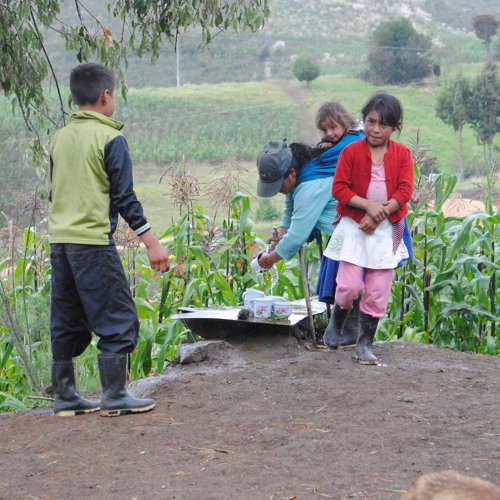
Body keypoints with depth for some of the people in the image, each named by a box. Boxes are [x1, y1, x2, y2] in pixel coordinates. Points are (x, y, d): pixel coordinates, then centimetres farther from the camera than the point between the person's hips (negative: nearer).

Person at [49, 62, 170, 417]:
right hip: (93, 242, -7)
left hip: (59, 241, 7)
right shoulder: (110, 139, -8)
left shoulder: (60, 138, 12)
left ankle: (65, 397, 16)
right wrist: (152, 242, -8)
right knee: (118, 319, -1)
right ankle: (115, 397, -2)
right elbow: (125, 197, -11)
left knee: (67, 322, 12)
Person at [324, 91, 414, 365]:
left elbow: (404, 191, -4)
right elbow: (339, 188, -7)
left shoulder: (402, 154, 2)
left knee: (378, 291, 2)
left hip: (386, 230, 2)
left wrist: (380, 215, -16)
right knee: (350, 285, -8)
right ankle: (336, 326, 22)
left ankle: (365, 343, 14)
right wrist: (368, 205, -19)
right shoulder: (351, 151, -2)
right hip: (354, 227, -2)